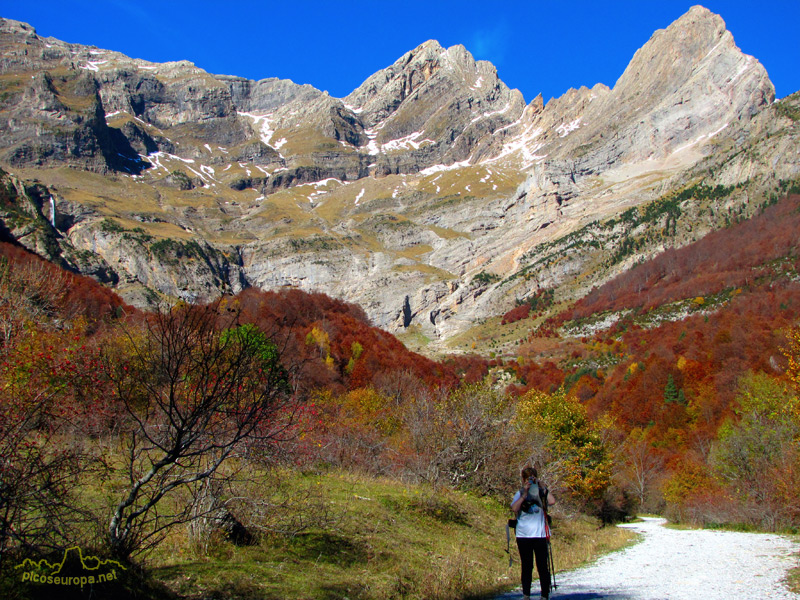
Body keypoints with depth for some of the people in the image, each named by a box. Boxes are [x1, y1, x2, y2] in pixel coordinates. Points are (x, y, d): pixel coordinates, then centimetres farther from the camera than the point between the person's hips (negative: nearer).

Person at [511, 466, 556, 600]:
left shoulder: (541, 492, 5)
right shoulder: (520, 494, 7)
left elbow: (552, 501, -14)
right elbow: (514, 509, -10)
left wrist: (541, 486, -11)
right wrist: (525, 493, -15)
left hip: (540, 535, -1)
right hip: (523, 536, 1)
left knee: (542, 567, -1)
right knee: (526, 567, 8)